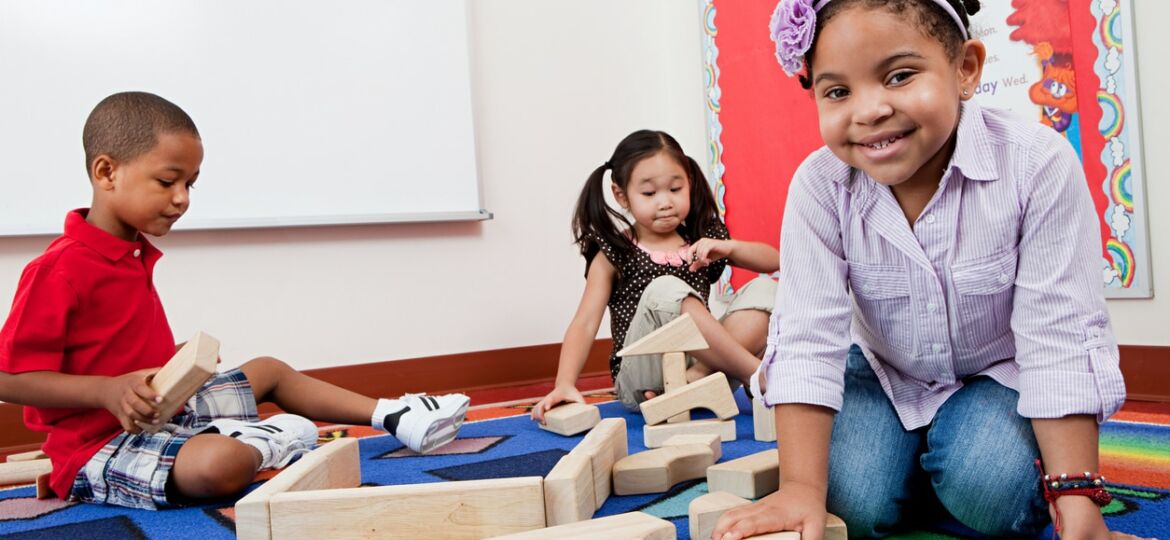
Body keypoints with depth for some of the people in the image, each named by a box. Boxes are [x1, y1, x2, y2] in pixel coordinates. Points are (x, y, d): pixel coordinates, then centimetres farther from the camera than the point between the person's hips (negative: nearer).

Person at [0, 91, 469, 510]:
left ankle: (393, 416, 22)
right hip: (100, 446, -10)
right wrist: (108, 390, -31)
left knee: (268, 371, 20)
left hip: (163, 413, 10)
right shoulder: (60, 270, -20)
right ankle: (264, 441, -3)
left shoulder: (135, 254, 9)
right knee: (221, 463, -37)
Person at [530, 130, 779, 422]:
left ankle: (697, 377, -27)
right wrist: (565, 383, -21)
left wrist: (728, 247, -9)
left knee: (764, 290, -13)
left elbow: (774, 260, 11)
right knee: (664, 291, -30)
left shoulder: (703, 240, 13)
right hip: (643, 384, -4)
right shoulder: (613, 255, 3)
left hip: (701, 359, 4)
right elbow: (584, 324, -5)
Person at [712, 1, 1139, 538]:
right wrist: (801, 487, -33)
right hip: (883, 372, 2)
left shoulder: (1038, 164, -27)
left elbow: (1059, 336, -25)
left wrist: (1075, 497, -28)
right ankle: (916, 457, 16)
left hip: (999, 372, -1)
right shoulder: (819, 186, -24)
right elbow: (808, 340, -25)